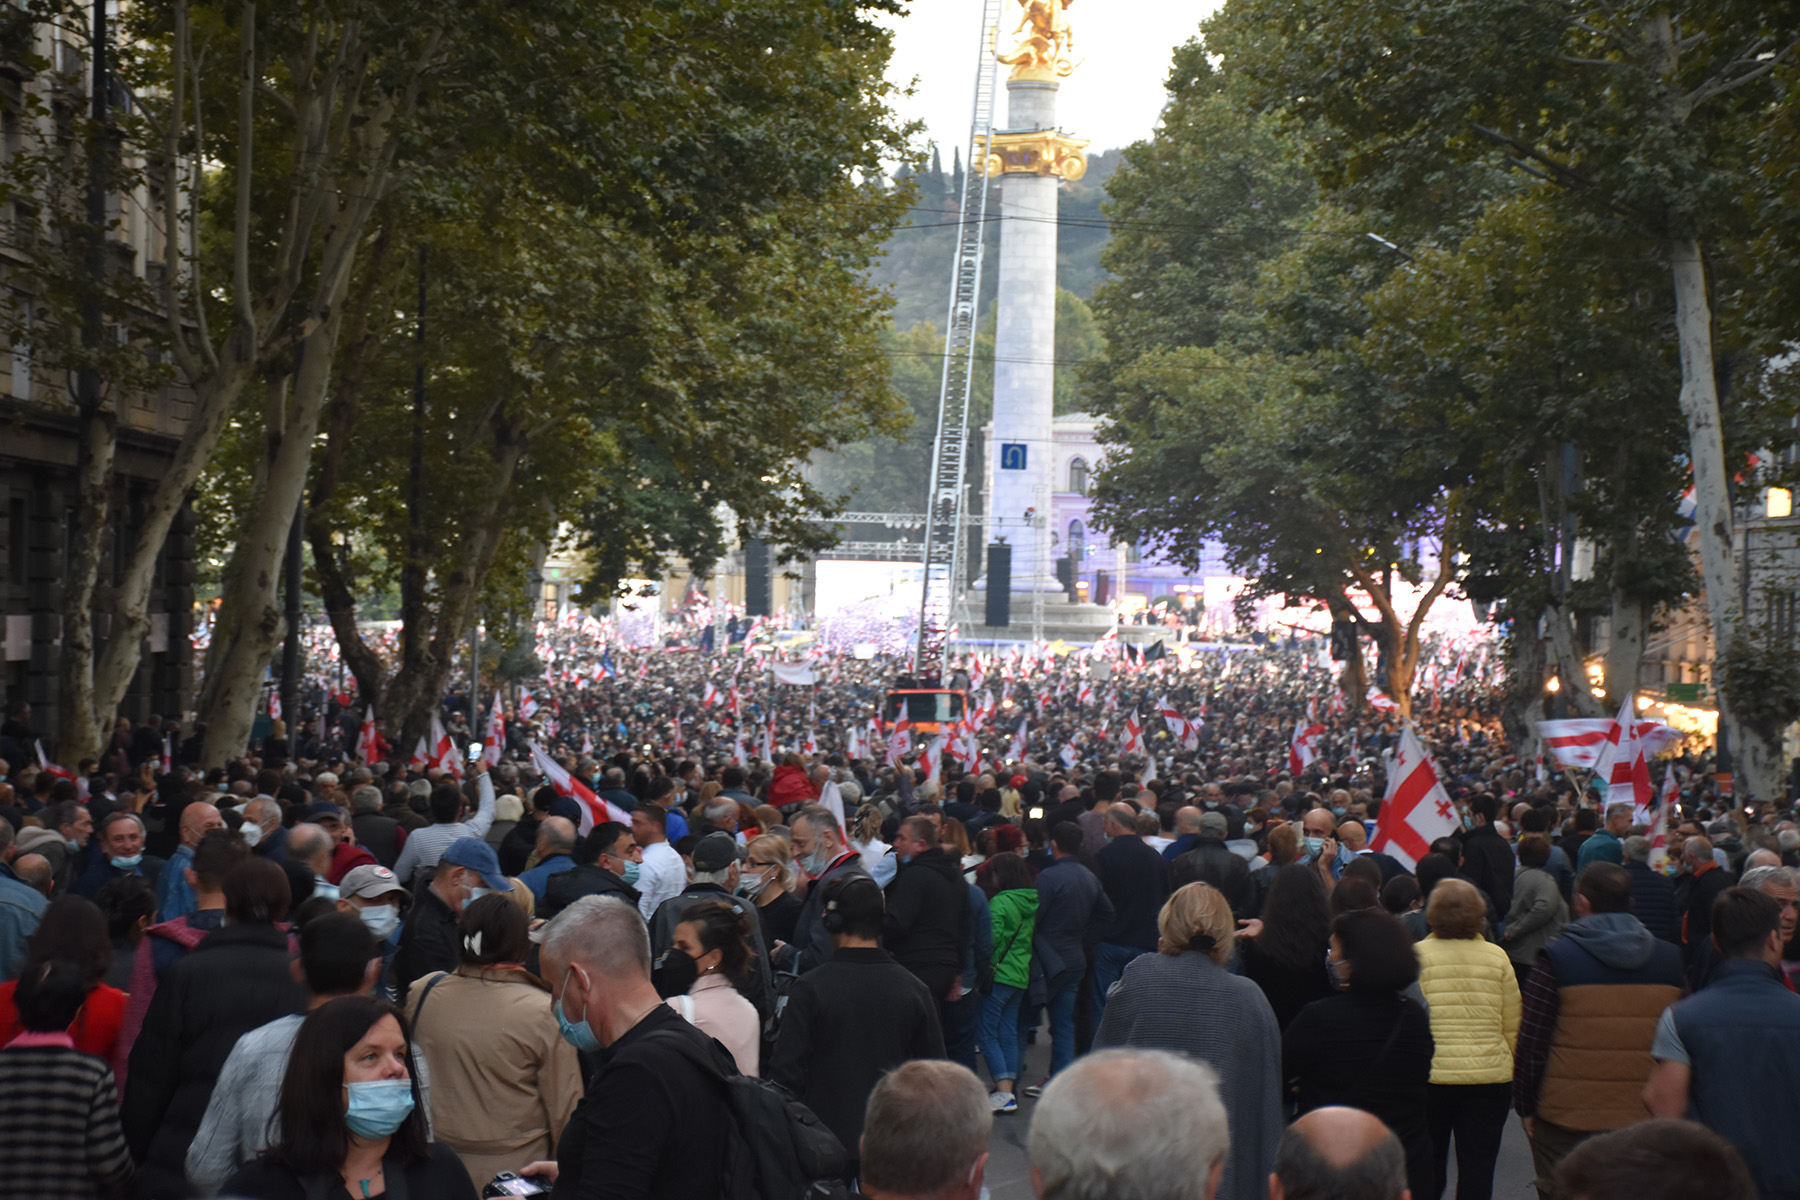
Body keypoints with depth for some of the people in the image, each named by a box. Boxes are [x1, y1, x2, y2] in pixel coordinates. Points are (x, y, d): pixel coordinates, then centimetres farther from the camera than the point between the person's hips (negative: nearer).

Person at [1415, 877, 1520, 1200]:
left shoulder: (1418, 955, -7)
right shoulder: (1497, 957, 0)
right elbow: (1512, 1027, 5)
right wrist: (1514, 1077, 18)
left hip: (1429, 1076, -1)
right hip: (1490, 1077, 1)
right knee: (1478, 1172, 6)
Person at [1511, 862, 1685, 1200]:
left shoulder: (1557, 957, -9)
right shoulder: (1670, 958, 3)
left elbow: (1531, 1042, -8)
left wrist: (1525, 1106, 2)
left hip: (1565, 1121, -3)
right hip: (1645, 1120, 3)